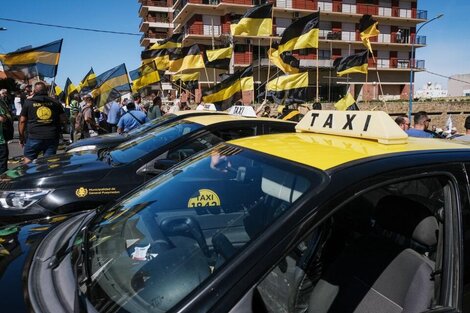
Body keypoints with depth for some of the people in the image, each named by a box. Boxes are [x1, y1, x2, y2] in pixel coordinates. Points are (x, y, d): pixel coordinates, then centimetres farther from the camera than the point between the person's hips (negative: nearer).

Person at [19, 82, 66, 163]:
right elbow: (63, 120, 7)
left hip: (34, 137, -1)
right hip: (52, 137, 2)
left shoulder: (28, 102, 5)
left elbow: (22, 121, 5)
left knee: (28, 161, 10)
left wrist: (21, 138, 12)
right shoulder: (55, 102, 8)